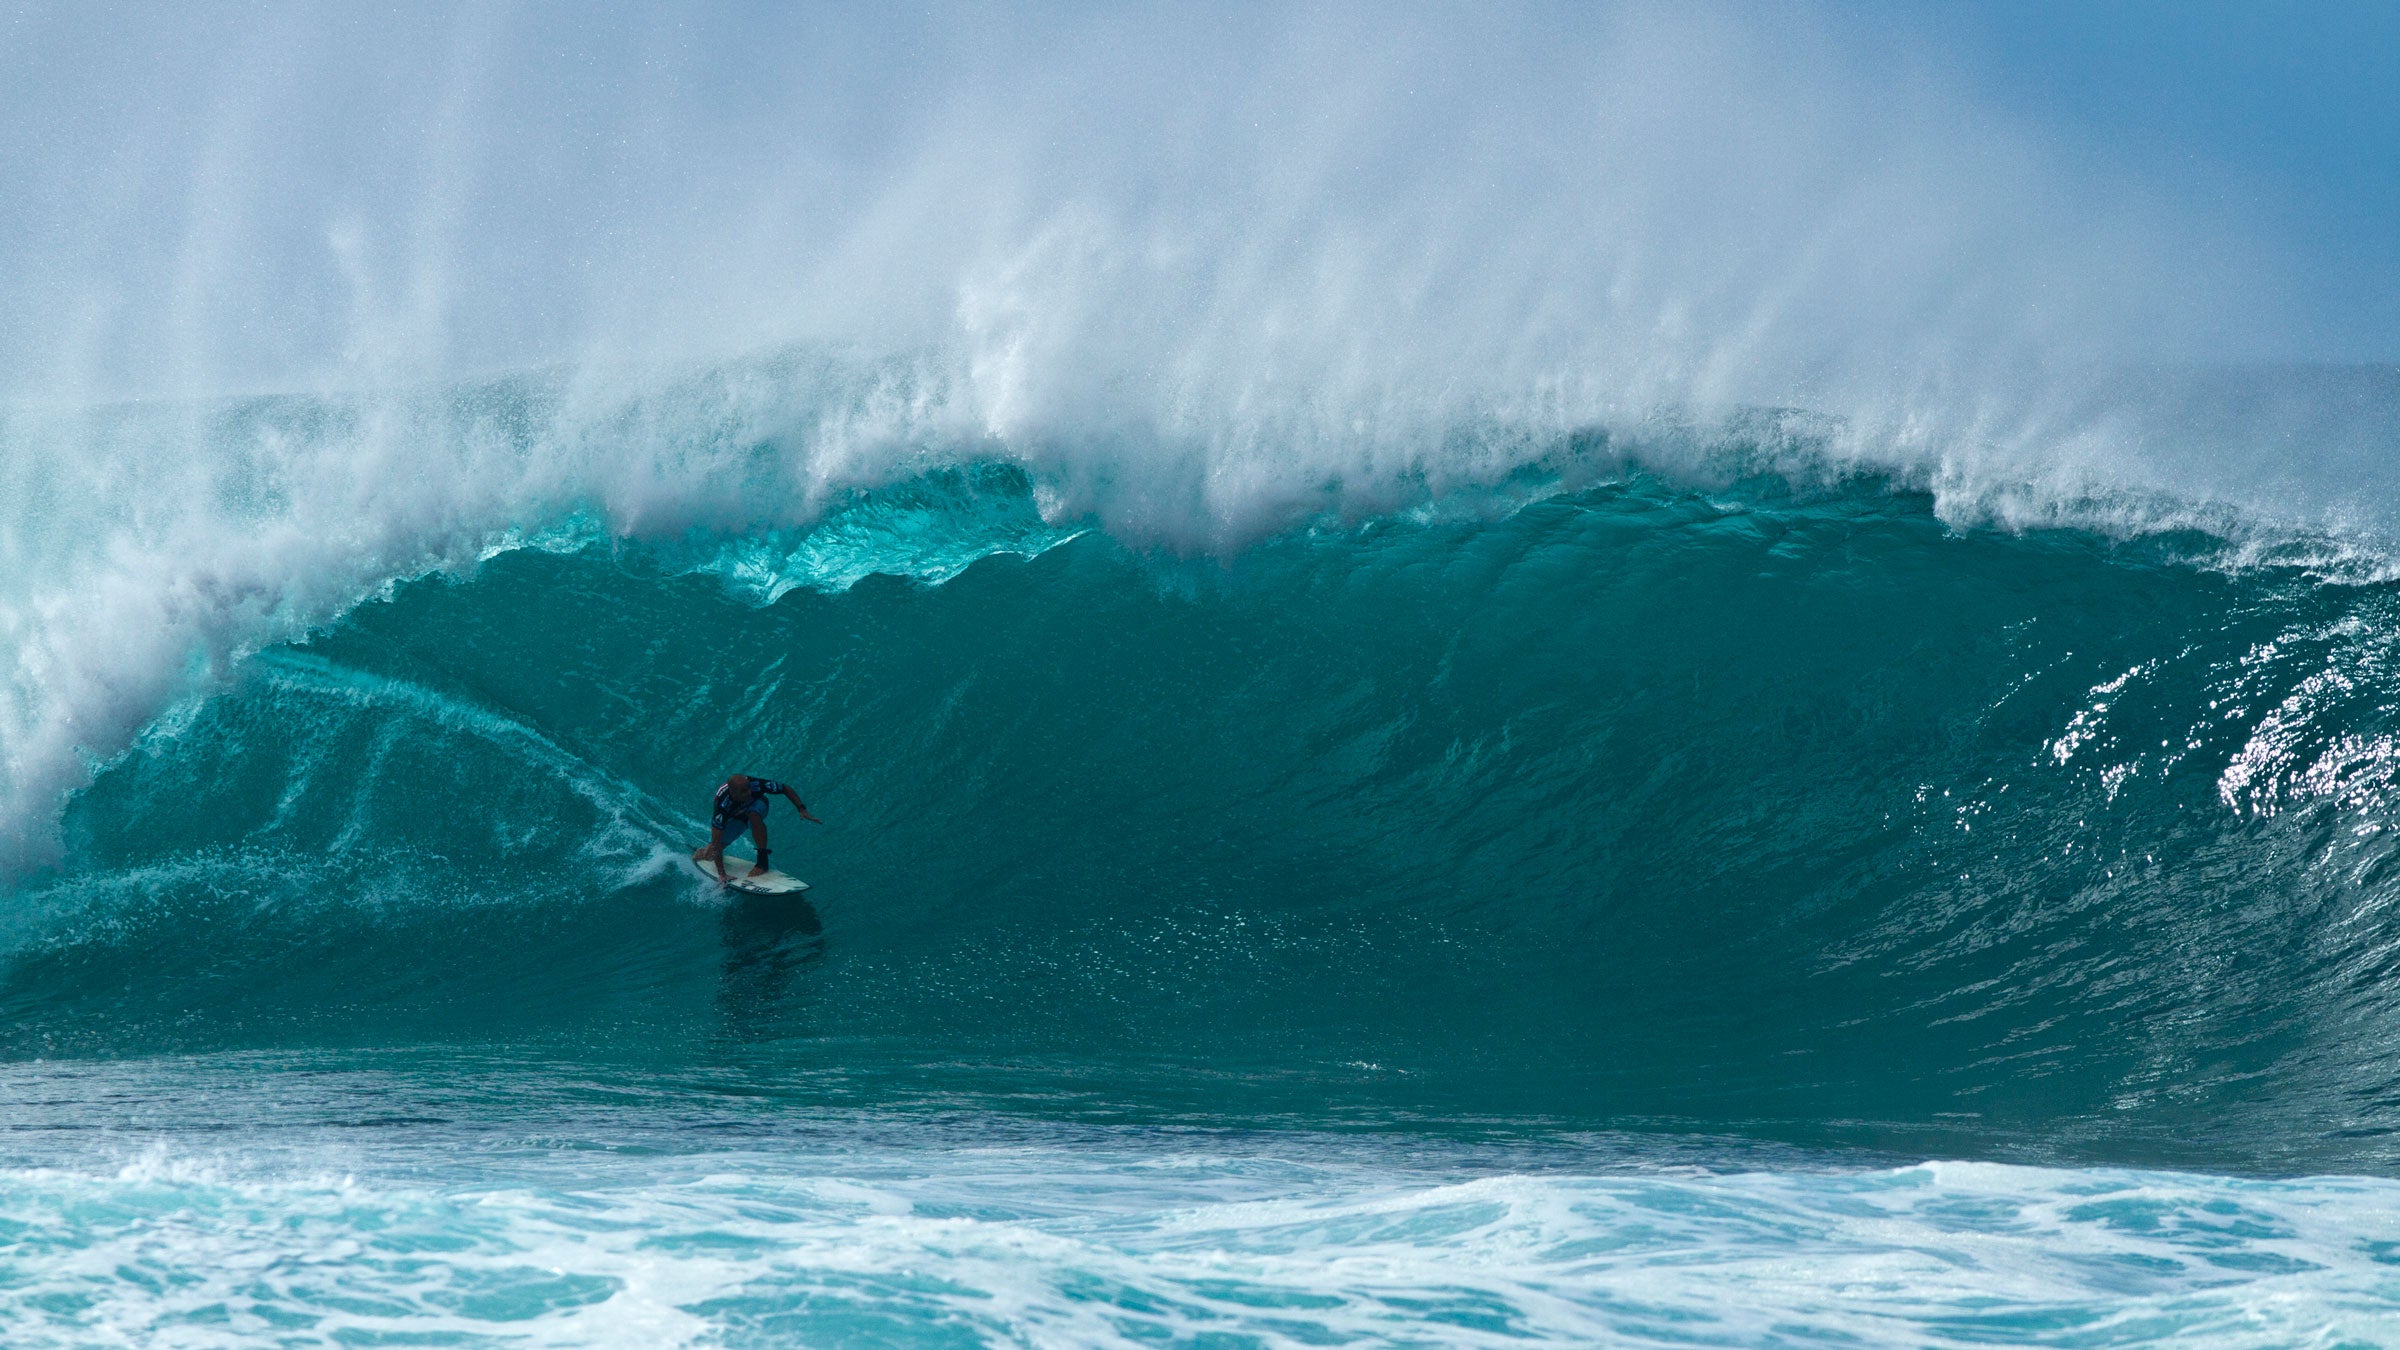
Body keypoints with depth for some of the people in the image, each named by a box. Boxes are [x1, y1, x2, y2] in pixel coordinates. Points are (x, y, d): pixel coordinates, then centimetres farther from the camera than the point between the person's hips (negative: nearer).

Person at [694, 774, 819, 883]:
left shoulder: (755, 784, -39)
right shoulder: (722, 803, -43)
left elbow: (786, 790, -21)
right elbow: (716, 842, -42)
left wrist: (802, 810, -31)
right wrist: (721, 874, -46)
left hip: (756, 805, 0)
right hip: (733, 817, 0)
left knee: (753, 815, -37)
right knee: (710, 854, -9)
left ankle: (762, 862, -25)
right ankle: (696, 854, 29)